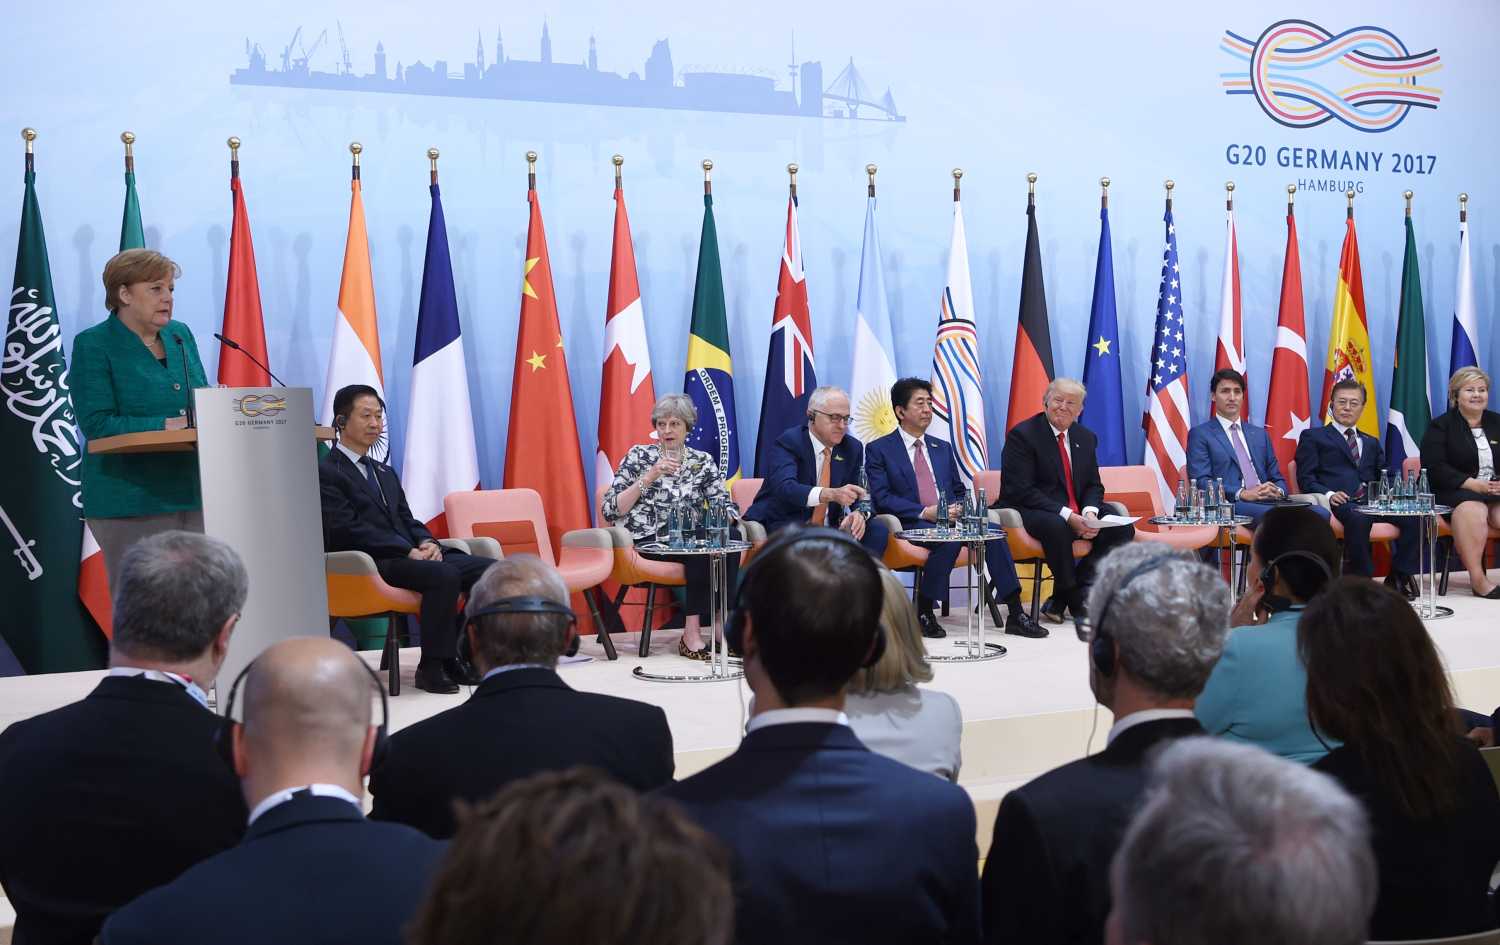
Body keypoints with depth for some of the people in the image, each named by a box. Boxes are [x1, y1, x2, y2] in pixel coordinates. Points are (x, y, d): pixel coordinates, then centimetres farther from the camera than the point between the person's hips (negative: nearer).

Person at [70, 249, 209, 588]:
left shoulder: (180, 335, 13)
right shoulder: (92, 345, -5)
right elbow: (97, 424, -14)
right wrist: (167, 425, -20)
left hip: (192, 493, 6)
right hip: (130, 502, -6)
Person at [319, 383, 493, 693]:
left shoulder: (385, 472, 26)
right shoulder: (326, 472, -2)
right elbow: (349, 528, -13)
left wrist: (427, 543, -3)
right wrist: (408, 552, -19)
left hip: (412, 554, 8)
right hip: (369, 564, -8)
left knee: (488, 569, -11)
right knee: (444, 575, -33)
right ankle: (431, 667, -21)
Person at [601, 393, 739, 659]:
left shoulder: (702, 461, 13)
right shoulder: (639, 456, 5)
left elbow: (725, 506, 7)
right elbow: (610, 510, -4)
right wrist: (649, 477, -12)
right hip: (648, 541, -3)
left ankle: (713, 626, -27)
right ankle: (692, 632, -28)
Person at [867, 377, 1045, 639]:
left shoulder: (943, 448, 23)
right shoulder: (879, 450, 5)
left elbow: (960, 490, 24)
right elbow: (882, 497, -7)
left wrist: (959, 508, -2)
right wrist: (924, 512, -18)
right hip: (911, 525, -5)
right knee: (950, 538, -36)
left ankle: (1016, 614, -25)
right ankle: (923, 614, -22)